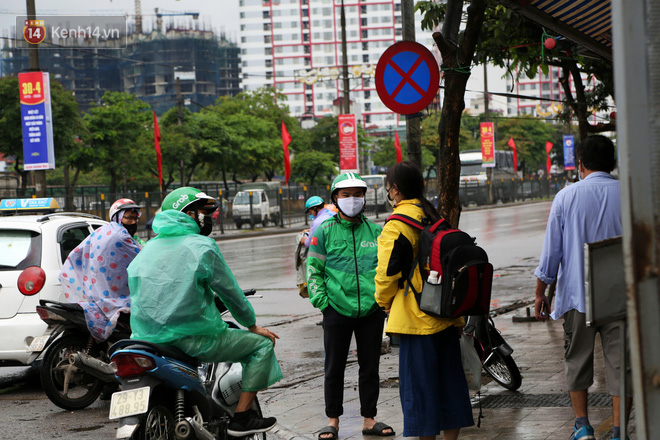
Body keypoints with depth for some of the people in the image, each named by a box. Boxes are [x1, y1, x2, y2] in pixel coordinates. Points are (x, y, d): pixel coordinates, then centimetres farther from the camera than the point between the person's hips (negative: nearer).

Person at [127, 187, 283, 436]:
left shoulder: (147, 249, 12)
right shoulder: (202, 246, -7)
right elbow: (229, 291, -2)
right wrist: (252, 325, 12)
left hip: (148, 339, 7)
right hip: (193, 339, -7)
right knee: (262, 344, 7)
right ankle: (241, 418, 3)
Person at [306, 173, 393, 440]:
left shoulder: (376, 231, 8)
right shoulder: (324, 231, 1)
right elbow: (313, 270, 1)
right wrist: (321, 301, -8)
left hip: (371, 310, 2)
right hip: (337, 309, -2)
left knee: (370, 367, 9)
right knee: (334, 368, 5)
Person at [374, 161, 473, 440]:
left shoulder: (397, 225, -13)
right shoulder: (434, 218, 11)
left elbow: (387, 271, -14)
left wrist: (385, 301, 5)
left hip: (417, 319, -8)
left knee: (419, 385, 0)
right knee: (448, 379, 13)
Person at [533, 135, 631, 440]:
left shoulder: (566, 197, -2)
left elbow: (551, 250, 1)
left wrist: (540, 292, 10)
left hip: (576, 293, 0)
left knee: (578, 360, 14)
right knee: (619, 361, 4)